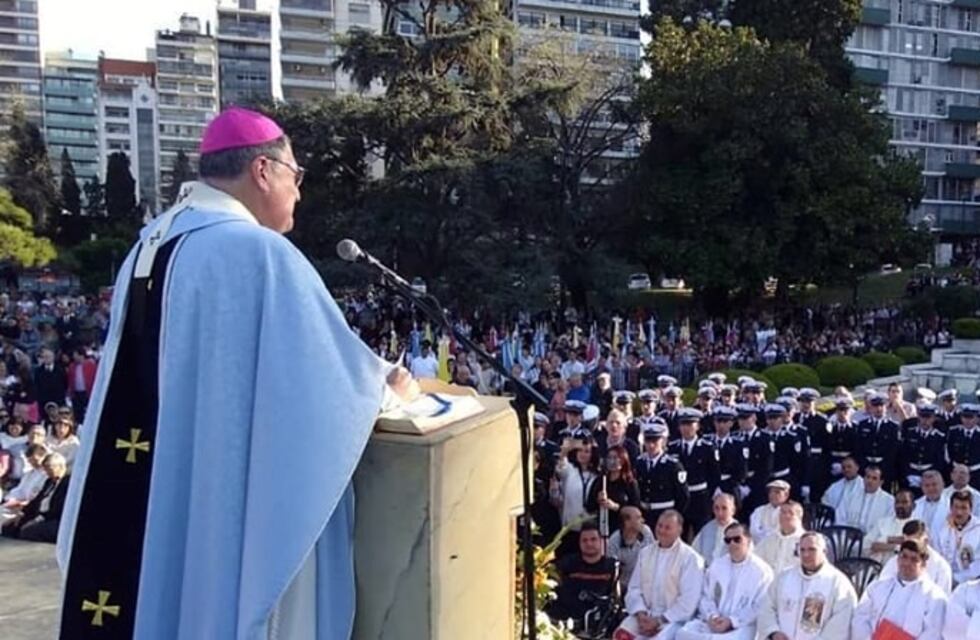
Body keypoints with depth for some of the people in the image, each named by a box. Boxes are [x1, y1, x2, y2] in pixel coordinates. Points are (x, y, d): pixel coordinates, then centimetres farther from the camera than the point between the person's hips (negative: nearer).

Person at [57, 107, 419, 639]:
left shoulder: (152, 246, 9)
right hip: (236, 498, -8)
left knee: (159, 596, 18)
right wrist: (390, 385, 5)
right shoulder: (259, 252, -18)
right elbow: (329, 364, -15)